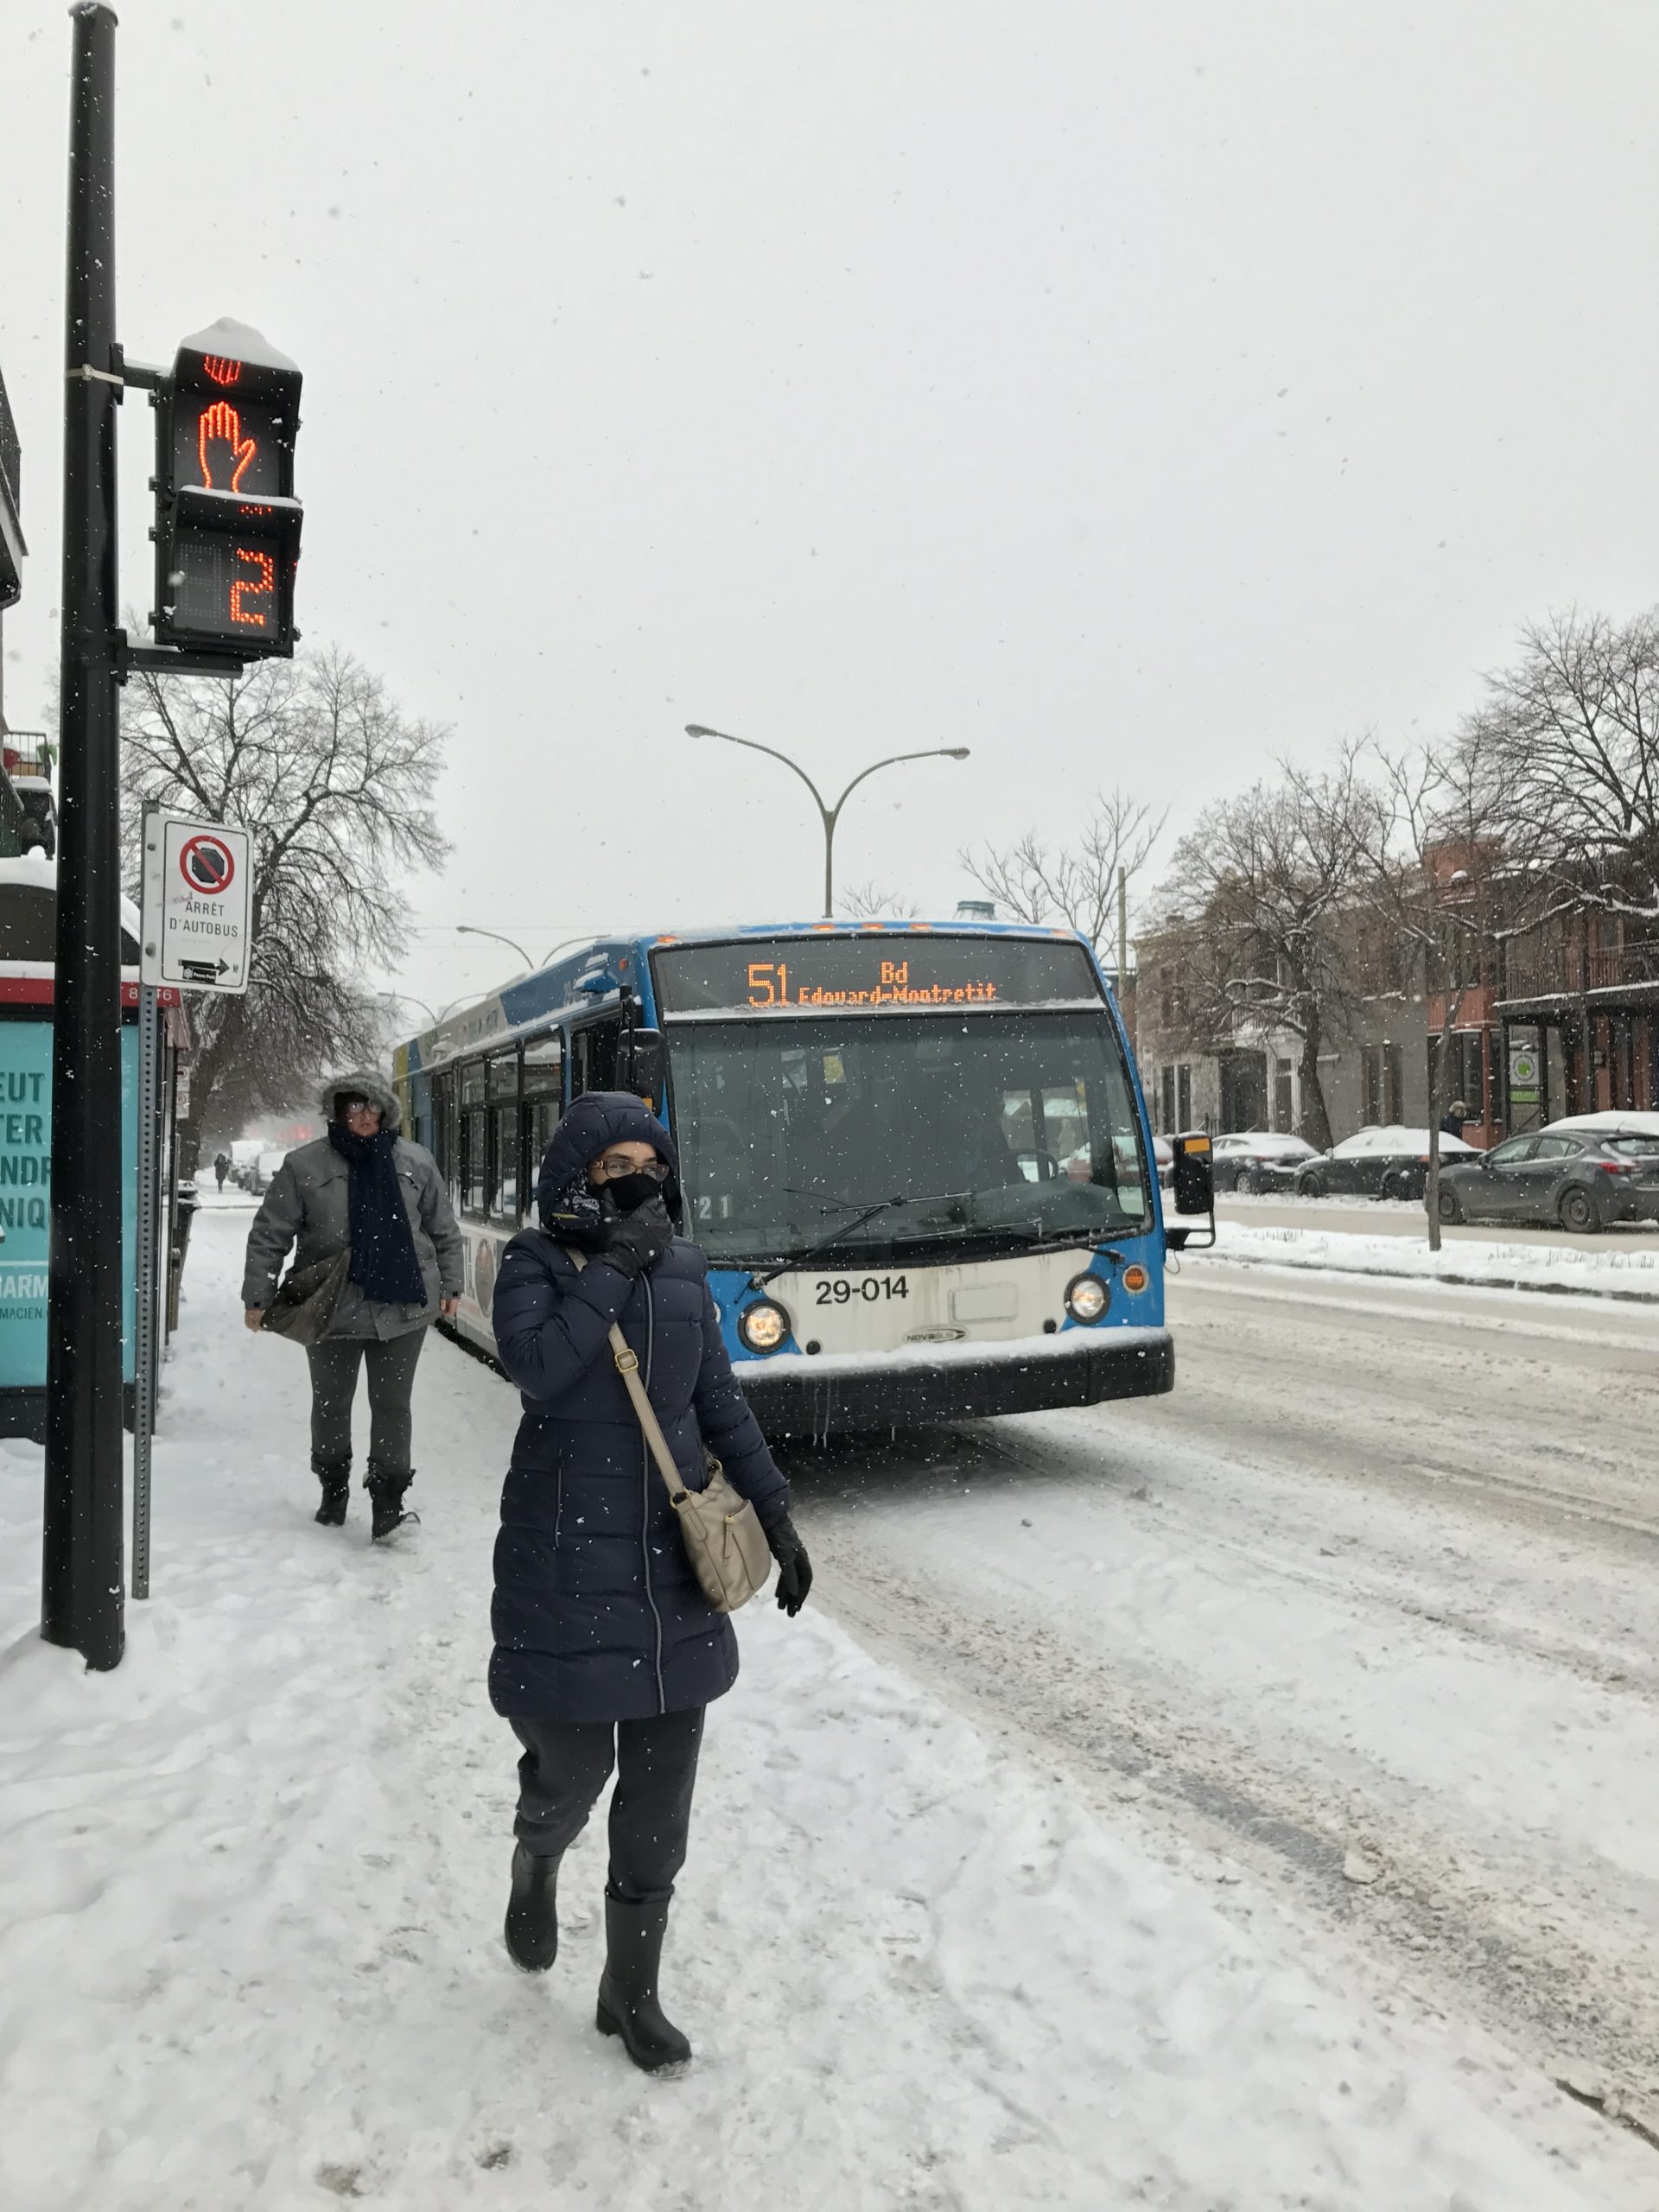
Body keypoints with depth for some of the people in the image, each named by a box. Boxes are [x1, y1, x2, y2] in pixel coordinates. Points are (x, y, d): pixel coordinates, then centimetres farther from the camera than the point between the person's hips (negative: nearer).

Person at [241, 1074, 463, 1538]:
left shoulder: (416, 1163, 1)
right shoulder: (304, 1166, -5)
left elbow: (444, 1230, 11)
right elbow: (268, 1236, -1)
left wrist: (449, 1285, 12)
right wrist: (258, 1297, -2)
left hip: (403, 1306, 0)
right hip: (333, 1308, 0)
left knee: (392, 1404, 3)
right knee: (331, 1403, 14)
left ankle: (388, 1503, 10)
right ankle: (333, 1490, 35)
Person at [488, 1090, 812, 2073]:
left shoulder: (683, 1270, 5)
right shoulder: (536, 1262, -6)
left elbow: (722, 1402, 11)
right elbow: (539, 1366, -25)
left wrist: (775, 1512, 7)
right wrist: (614, 1266, -22)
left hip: (673, 1563, 4)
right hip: (567, 1567, -4)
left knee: (661, 1791, 9)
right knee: (573, 1767, 5)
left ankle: (633, 1990, 28)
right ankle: (536, 1863, 43)